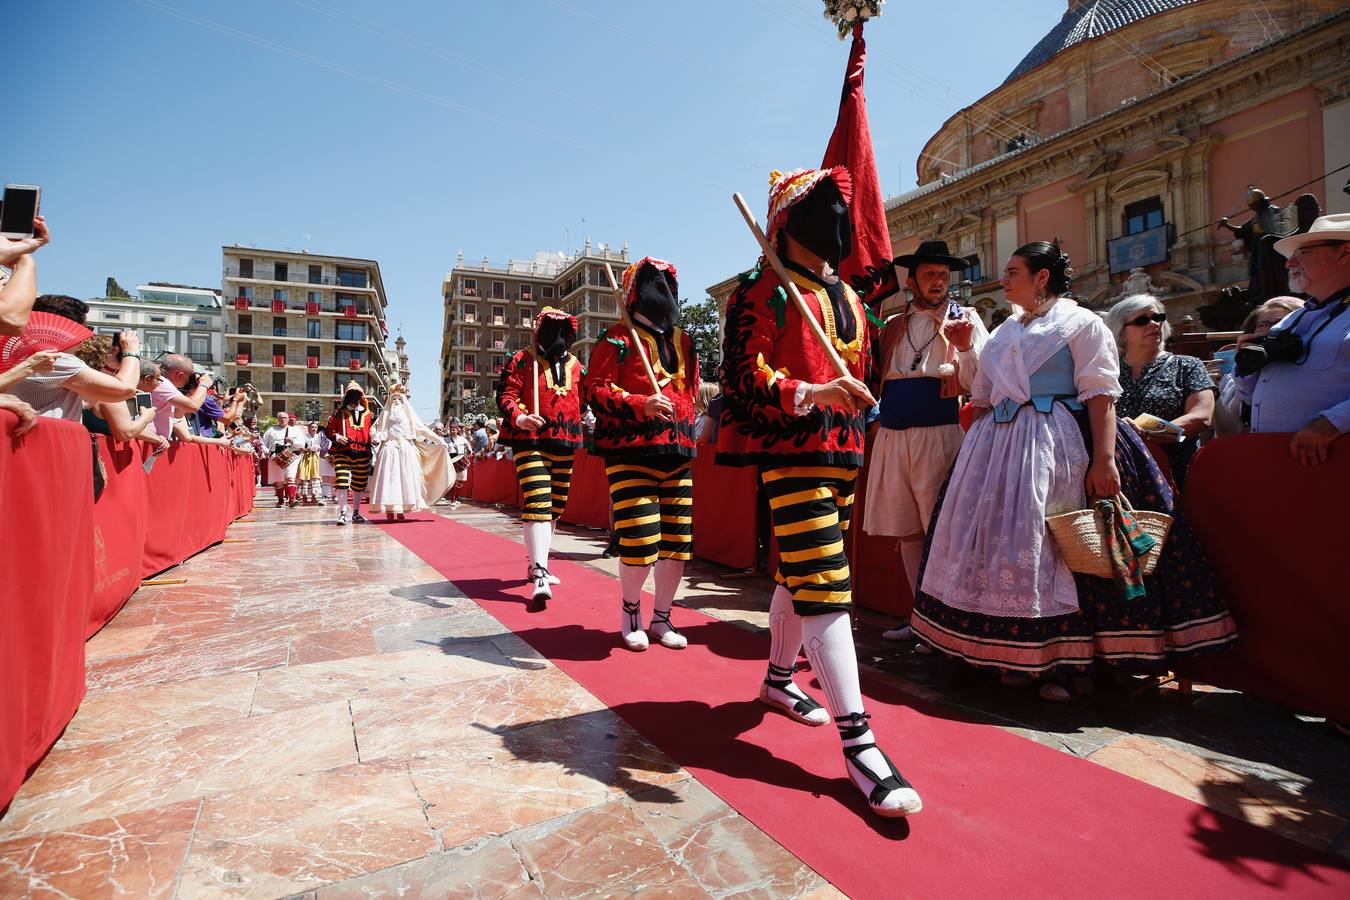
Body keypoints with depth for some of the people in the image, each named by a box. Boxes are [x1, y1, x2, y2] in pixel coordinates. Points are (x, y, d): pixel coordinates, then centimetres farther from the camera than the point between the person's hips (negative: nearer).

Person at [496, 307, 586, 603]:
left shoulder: (574, 364, 15)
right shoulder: (522, 360, 1)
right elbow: (505, 394, -8)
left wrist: (577, 426, 15)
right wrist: (519, 417, -26)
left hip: (565, 443, 6)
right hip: (530, 439, -6)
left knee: (555, 506, 12)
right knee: (537, 503, -18)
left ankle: (535, 563, 29)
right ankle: (539, 576, -21)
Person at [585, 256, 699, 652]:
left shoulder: (684, 342, 19)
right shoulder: (618, 338, 1)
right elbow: (596, 389, -7)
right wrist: (641, 404, -21)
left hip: (677, 455, 6)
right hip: (630, 453, -6)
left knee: (678, 540, 5)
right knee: (640, 539, -10)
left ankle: (662, 618, 24)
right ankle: (630, 609, 19)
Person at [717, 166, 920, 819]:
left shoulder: (847, 297, 20)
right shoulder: (764, 291, -4)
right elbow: (744, 375, -15)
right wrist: (813, 393, -26)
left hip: (842, 451, 9)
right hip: (790, 452, -8)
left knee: (798, 573, 17)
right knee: (824, 585, -12)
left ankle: (779, 679, 36)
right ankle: (857, 743, -6)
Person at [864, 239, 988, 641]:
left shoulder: (965, 321, 6)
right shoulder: (892, 326, 15)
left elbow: (978, 385, -2)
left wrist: (966, 348, -18)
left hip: (939, 434, -4)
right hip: (892, 436, 4)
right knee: (908, 530, 8)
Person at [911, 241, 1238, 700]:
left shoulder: (1080, 323, 0)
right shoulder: (1003, 334, 21)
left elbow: (1100, 395, -10)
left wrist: (1103, 460, -19)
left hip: (1056, 449, -6)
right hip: (998, 447, 7)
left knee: (1059, 548, -5)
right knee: (1005, 542, 5)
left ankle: (1073, 662, 8)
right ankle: (1021, 652, 18)